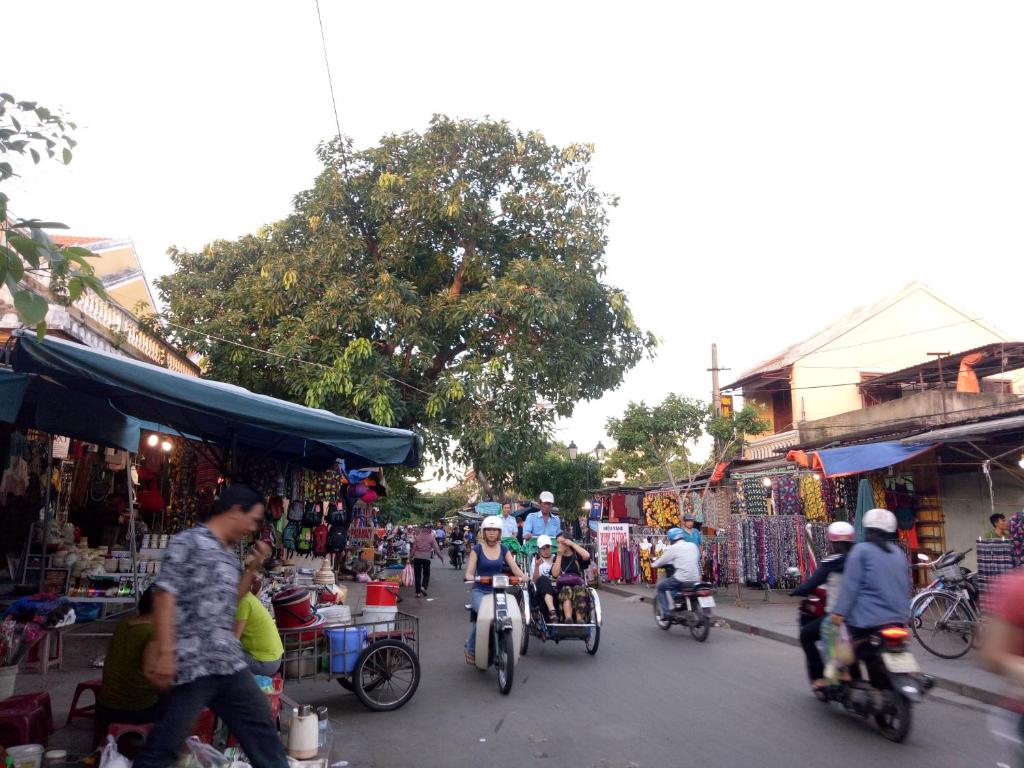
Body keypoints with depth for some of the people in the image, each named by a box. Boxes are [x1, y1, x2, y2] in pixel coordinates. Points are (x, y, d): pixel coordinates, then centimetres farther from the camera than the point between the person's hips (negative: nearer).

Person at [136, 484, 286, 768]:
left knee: (261, 726, 14)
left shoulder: (229, 554, 16)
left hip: (231, 662, 8)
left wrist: (252, 568, 13)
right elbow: (165, 596, -15)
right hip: (193, 664, -8)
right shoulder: (188, 542, -8)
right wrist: (164, 652, -21)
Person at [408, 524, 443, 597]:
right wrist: (441, 557, 8)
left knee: (417, 575, 7)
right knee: (426, 574, 13)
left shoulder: (417, 537, 8)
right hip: (426, 558, -2)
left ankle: (418, 592, 7)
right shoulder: (431, 537, 1)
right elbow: (436, 548, 0)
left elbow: (413, 548, 7)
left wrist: (410, 558, 14)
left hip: (417, 557, 2)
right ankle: (423, 587, -8)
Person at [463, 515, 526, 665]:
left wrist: (523, 576, -18)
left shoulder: (504, 549, 12)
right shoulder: (477, 549, 4)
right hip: (479, 591, -3)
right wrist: (470, 577, -25)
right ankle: (471, 648, -13)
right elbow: (469, 572, -2)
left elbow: (514, 567, 2)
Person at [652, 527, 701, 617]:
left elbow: (661, 562, 5)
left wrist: (653, 564, 25)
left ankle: (666, 612, 3)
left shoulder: (672, 548, -4)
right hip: (695, 579, 7)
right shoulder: (693, 545, 12)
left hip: (681, 579, -6)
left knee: (660, 586, 12)